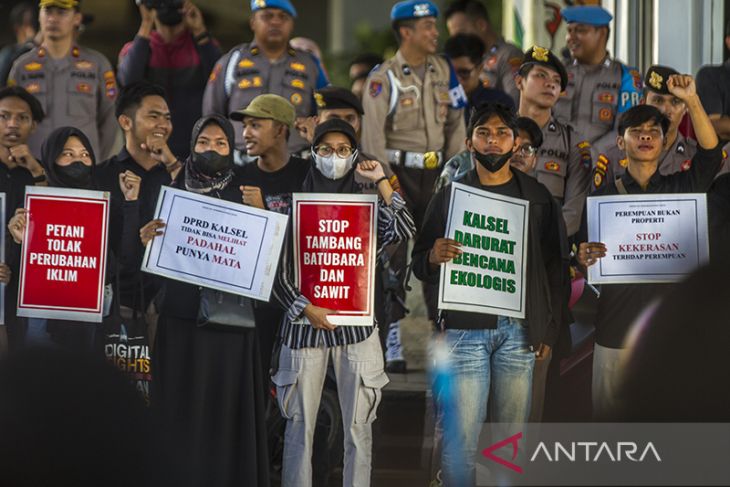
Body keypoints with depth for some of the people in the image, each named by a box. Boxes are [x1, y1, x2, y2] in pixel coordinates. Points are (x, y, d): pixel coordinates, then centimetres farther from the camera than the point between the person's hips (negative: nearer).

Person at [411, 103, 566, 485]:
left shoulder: (538, 197, 11)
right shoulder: (449, 197, 10)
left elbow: (555, 267, 11)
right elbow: (419, 265, 10)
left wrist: (549, 330, 5)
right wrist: (433, 257, -14)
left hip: (519, 331, 1)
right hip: (465, 328, -1)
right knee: (461, 436, -8)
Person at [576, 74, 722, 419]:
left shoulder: (680, 189, 8)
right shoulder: (603, 196, 8)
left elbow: (711, 153, -8)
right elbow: (583, 258, 8)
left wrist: (691, 101, -17)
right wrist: (585, 259, -17)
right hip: (616, 325, 0)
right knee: (609, 417, 2)